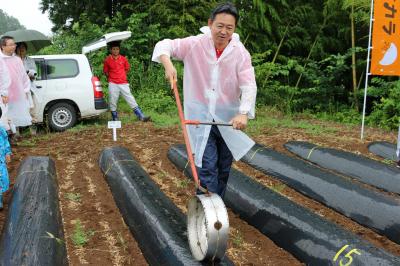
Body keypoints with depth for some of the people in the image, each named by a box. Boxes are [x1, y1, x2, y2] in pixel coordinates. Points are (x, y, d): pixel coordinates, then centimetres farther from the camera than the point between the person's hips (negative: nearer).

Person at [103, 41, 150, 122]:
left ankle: (141, 116, -2)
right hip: (113, 84, -1)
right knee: (113, 102, 2)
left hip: (123, 83, 1)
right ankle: (115, 119, 14)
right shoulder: (107, 60, 0)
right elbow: (105, 71, 9)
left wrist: (122, 75, 10)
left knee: (131, 100, -1)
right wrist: (111, 77, -1)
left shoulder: (123, 59, 4)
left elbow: (127, 68, 18)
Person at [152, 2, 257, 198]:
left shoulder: (240, 53, -9)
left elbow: (249, 85, -17)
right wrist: (168, 64, -29)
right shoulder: (195, 45, -10)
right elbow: (164, 45, -6)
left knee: (224, 168, 15)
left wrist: (244, 113, -33)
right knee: (207, 166, -11)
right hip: (201, 117, -2)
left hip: (228, 119, 2)